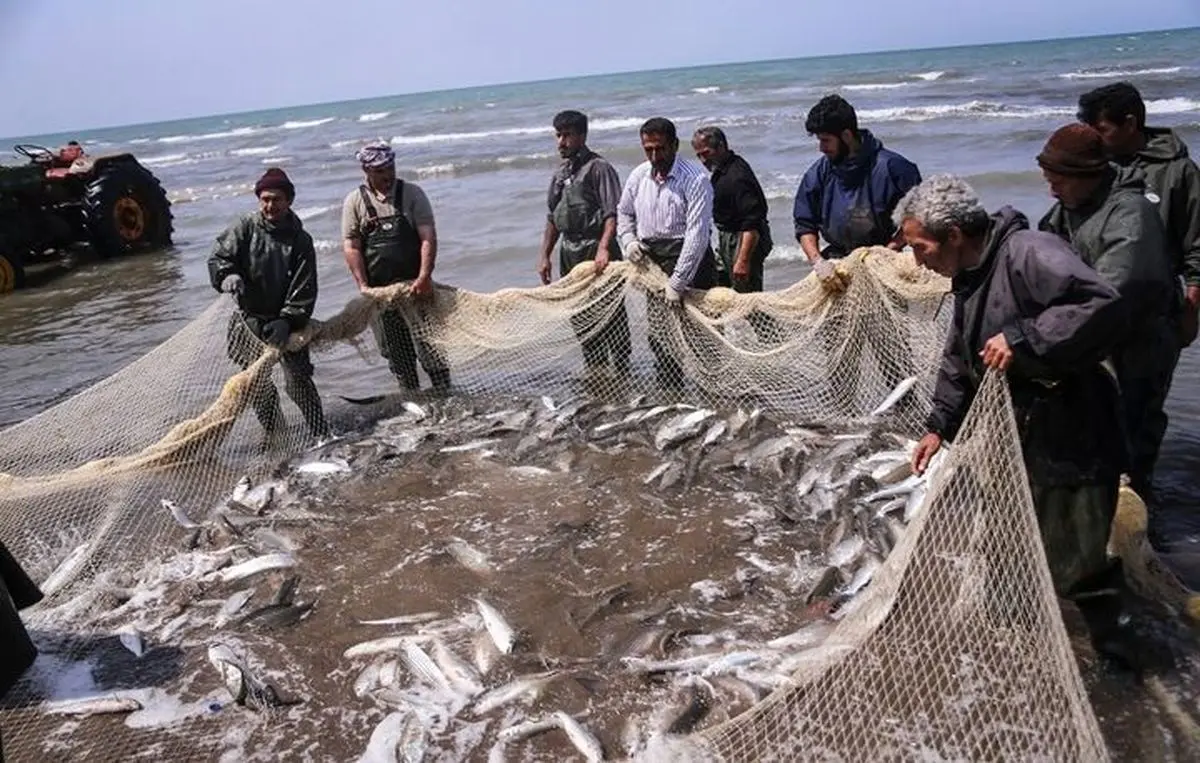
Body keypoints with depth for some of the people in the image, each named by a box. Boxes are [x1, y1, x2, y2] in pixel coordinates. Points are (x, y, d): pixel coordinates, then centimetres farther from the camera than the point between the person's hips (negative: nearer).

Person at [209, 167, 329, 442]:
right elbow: (218, 258, -5)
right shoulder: (245, 228, -4)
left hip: (286, 320, -1)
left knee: (298, 380, -5)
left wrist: (288, 320, -19)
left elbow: (304, 289, -9)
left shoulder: (300, 240, -5)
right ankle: (275, 434, 20)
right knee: (256, 384, 5)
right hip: (250, 319, 2)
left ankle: (321, 435, 5)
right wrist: (231, 280, -27)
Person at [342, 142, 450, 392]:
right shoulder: (355, 201, 3)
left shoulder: (412, 193, 1)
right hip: (379, 291, 1)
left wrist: (424, 277, -19)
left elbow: (428, 237, -7)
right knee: (396, 353, 8)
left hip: (415, 284, -1)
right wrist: (363, 287, -10)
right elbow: (351, 247, 0)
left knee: (429, 344, -3)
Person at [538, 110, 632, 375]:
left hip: (596, 252, -8)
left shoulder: (598, 168, -9)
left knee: (610, 316, -4)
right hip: (570, 254, 8)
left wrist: (604, 248, -31)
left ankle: (622, 374, 5)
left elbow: (613, 214, -19)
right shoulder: (561, 174, 15)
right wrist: (544, 255, 14)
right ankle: (594, 373, 27)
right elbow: (552, 219, 20)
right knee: (580, 318, 14)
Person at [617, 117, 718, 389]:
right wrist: (628, 241, 1)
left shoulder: (695, 178, -15)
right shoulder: (638, 176, 4)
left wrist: (677, 282, -23)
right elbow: (623, 213, 22)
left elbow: (697, 233, -21)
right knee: (659, 333, 11)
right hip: (652, 261, 6)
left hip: (688, 257, -6)